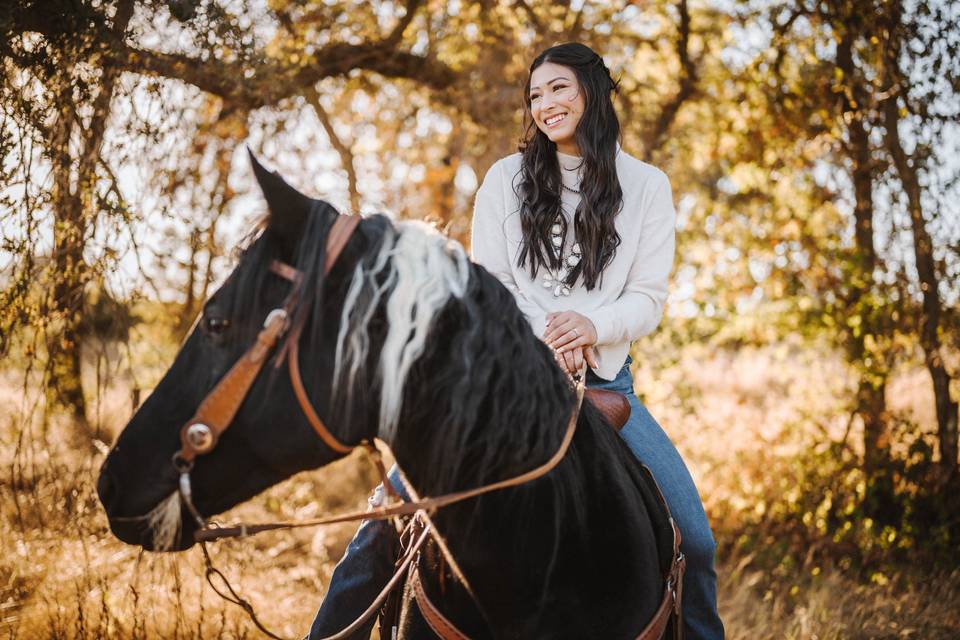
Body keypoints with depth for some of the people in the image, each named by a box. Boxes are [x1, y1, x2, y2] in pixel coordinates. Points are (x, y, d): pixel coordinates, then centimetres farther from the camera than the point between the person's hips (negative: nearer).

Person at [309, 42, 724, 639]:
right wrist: (540, 341, -17)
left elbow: (649, 297, 2)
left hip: (603, 376, 0)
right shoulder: (507, 178, 8)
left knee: (694, 538, -11)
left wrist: (594, 326, -21)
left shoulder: (647, 186, 7)